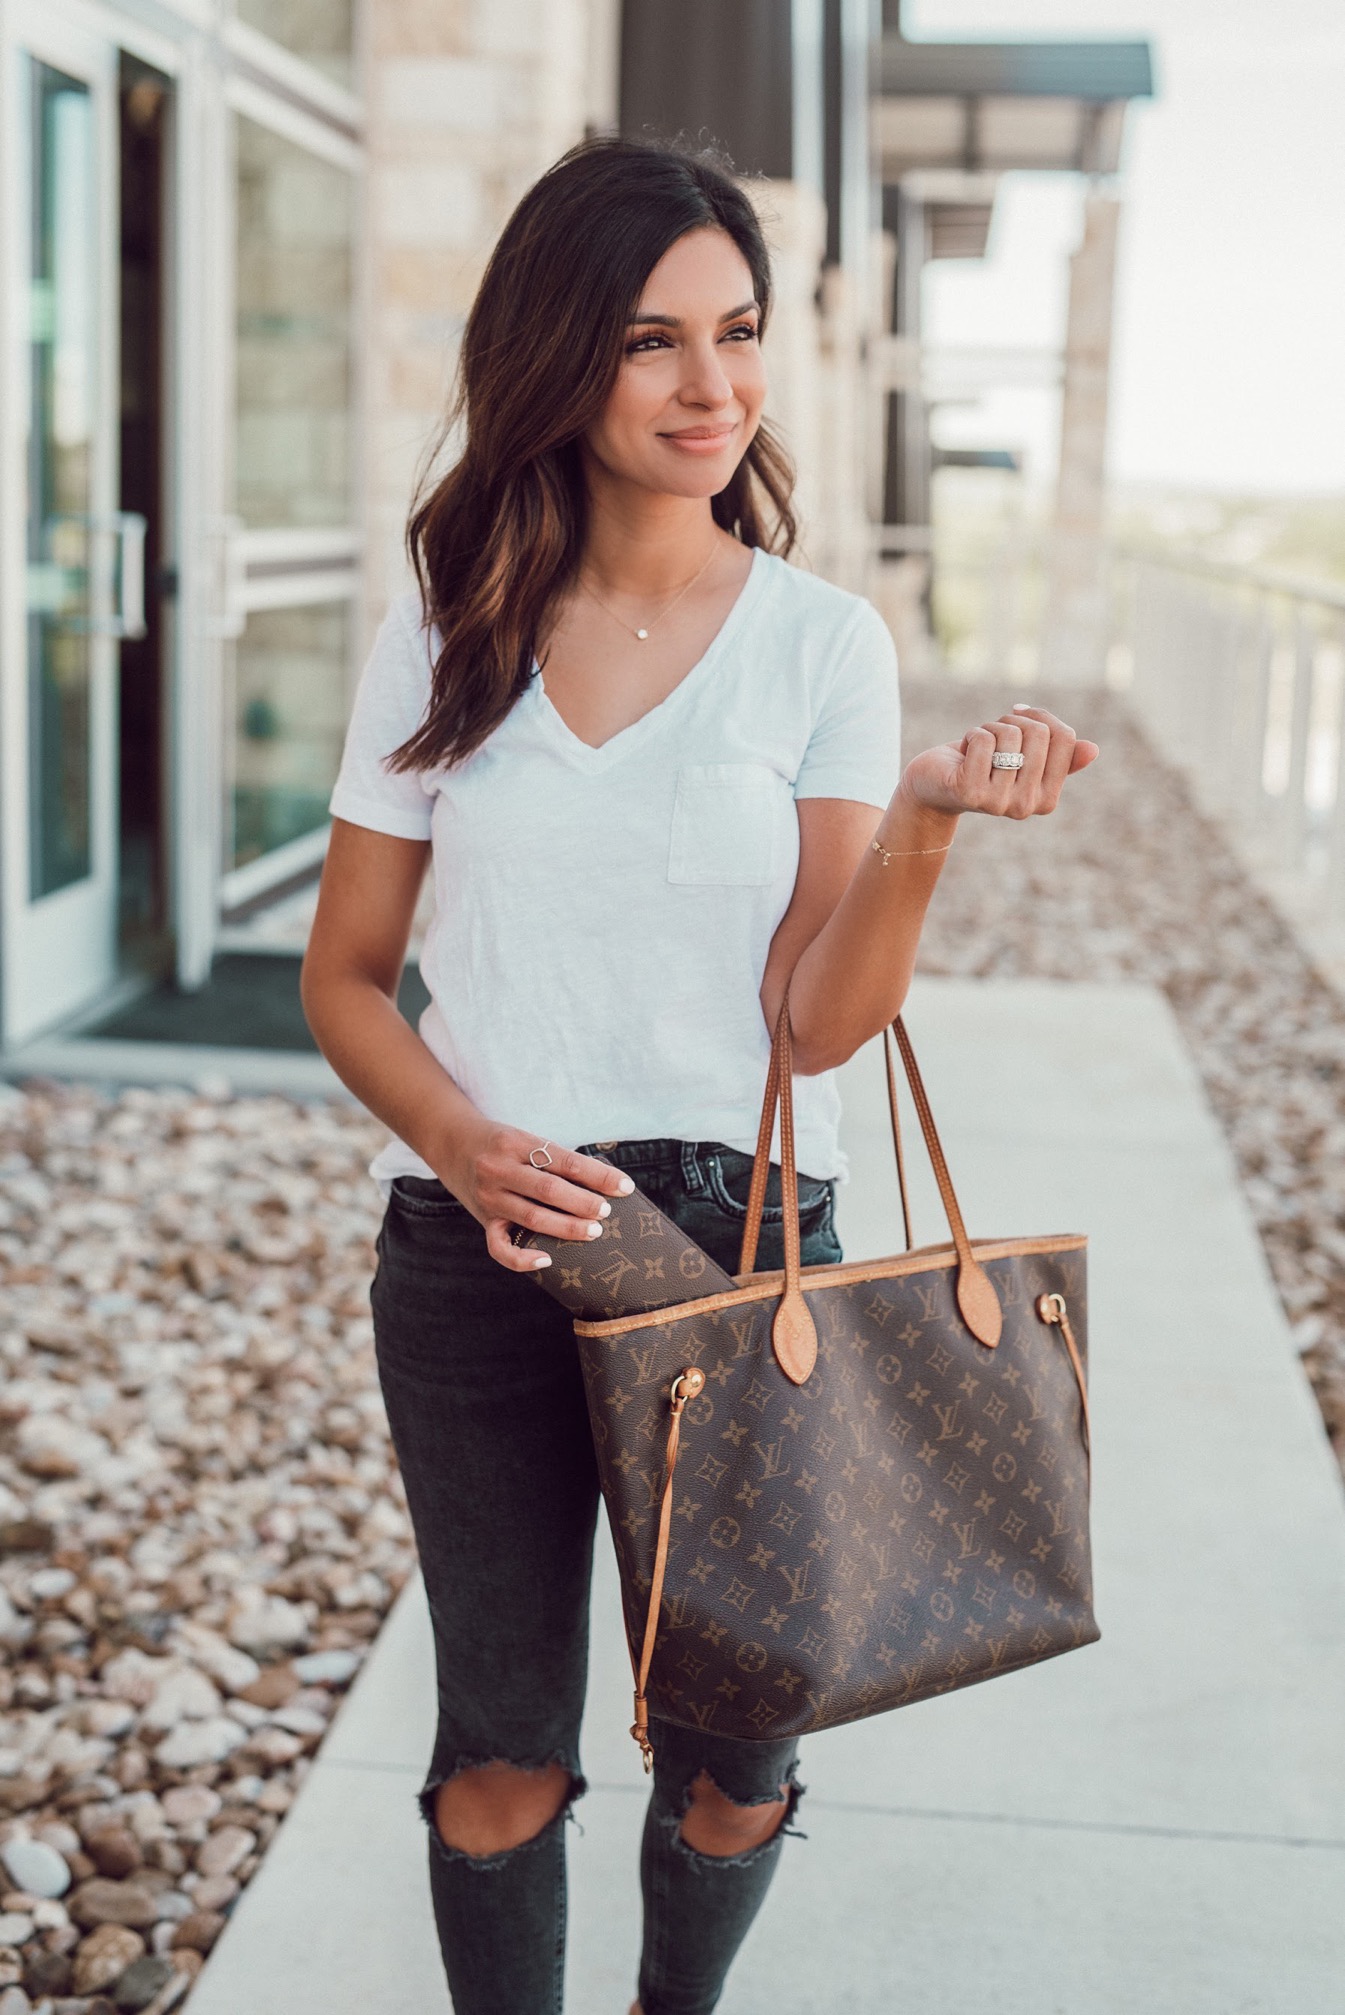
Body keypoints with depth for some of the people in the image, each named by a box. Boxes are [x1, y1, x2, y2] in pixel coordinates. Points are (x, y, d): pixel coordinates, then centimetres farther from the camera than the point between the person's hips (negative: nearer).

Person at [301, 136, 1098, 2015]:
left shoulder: (822, 641, -2)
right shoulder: (446, 638, 1)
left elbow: (818, 1019, -8)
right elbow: (345, 975, 4)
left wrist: (928, 817, -25)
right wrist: (462, 1141, -14)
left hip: (743, 1240, 0)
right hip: (476, 1242, 1)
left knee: (734, 1766, 11)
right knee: (504, 1761, 9)